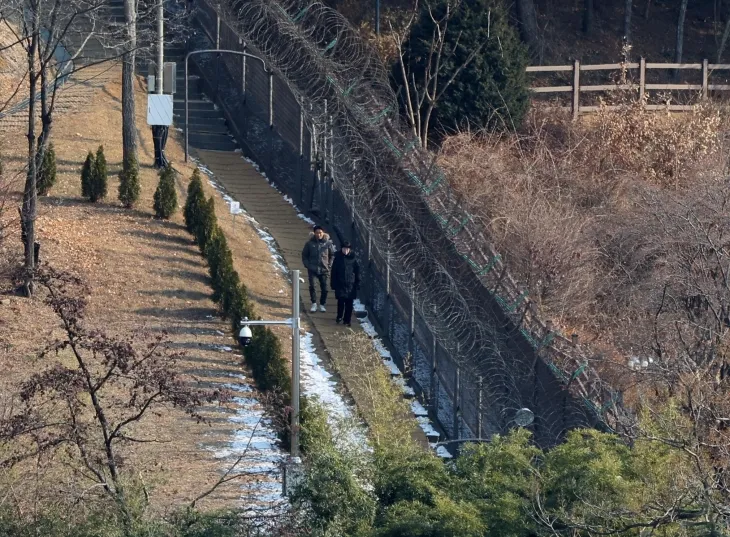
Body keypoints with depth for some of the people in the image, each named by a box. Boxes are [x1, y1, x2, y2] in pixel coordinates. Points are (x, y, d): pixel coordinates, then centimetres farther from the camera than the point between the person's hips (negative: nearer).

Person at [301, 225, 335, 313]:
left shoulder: (328, 243, -2)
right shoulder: (310, 243, -2)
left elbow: (332, 255, 7)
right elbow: (304, 255, 8)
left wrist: (329, 265, -2)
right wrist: (307, 265, -3)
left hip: (324, 269, 1)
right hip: (312, 269, -1)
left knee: (324, 288, 3)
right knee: (312, 286, -11)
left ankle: (322, 305, 17)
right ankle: (314, 304, -1)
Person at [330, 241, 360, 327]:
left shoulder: (353, 258, 0)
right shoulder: (338, 258, 0)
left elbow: (357, 271, 4)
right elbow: (334, 271, 3)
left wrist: (357, 284, 0)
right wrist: (334, 284, 0)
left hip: (351, 284, 0)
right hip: (340, 284, 0)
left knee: (349, 303, 1)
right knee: (340, 302, -2)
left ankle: (347, 320, 11)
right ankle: (339, 317, 19)